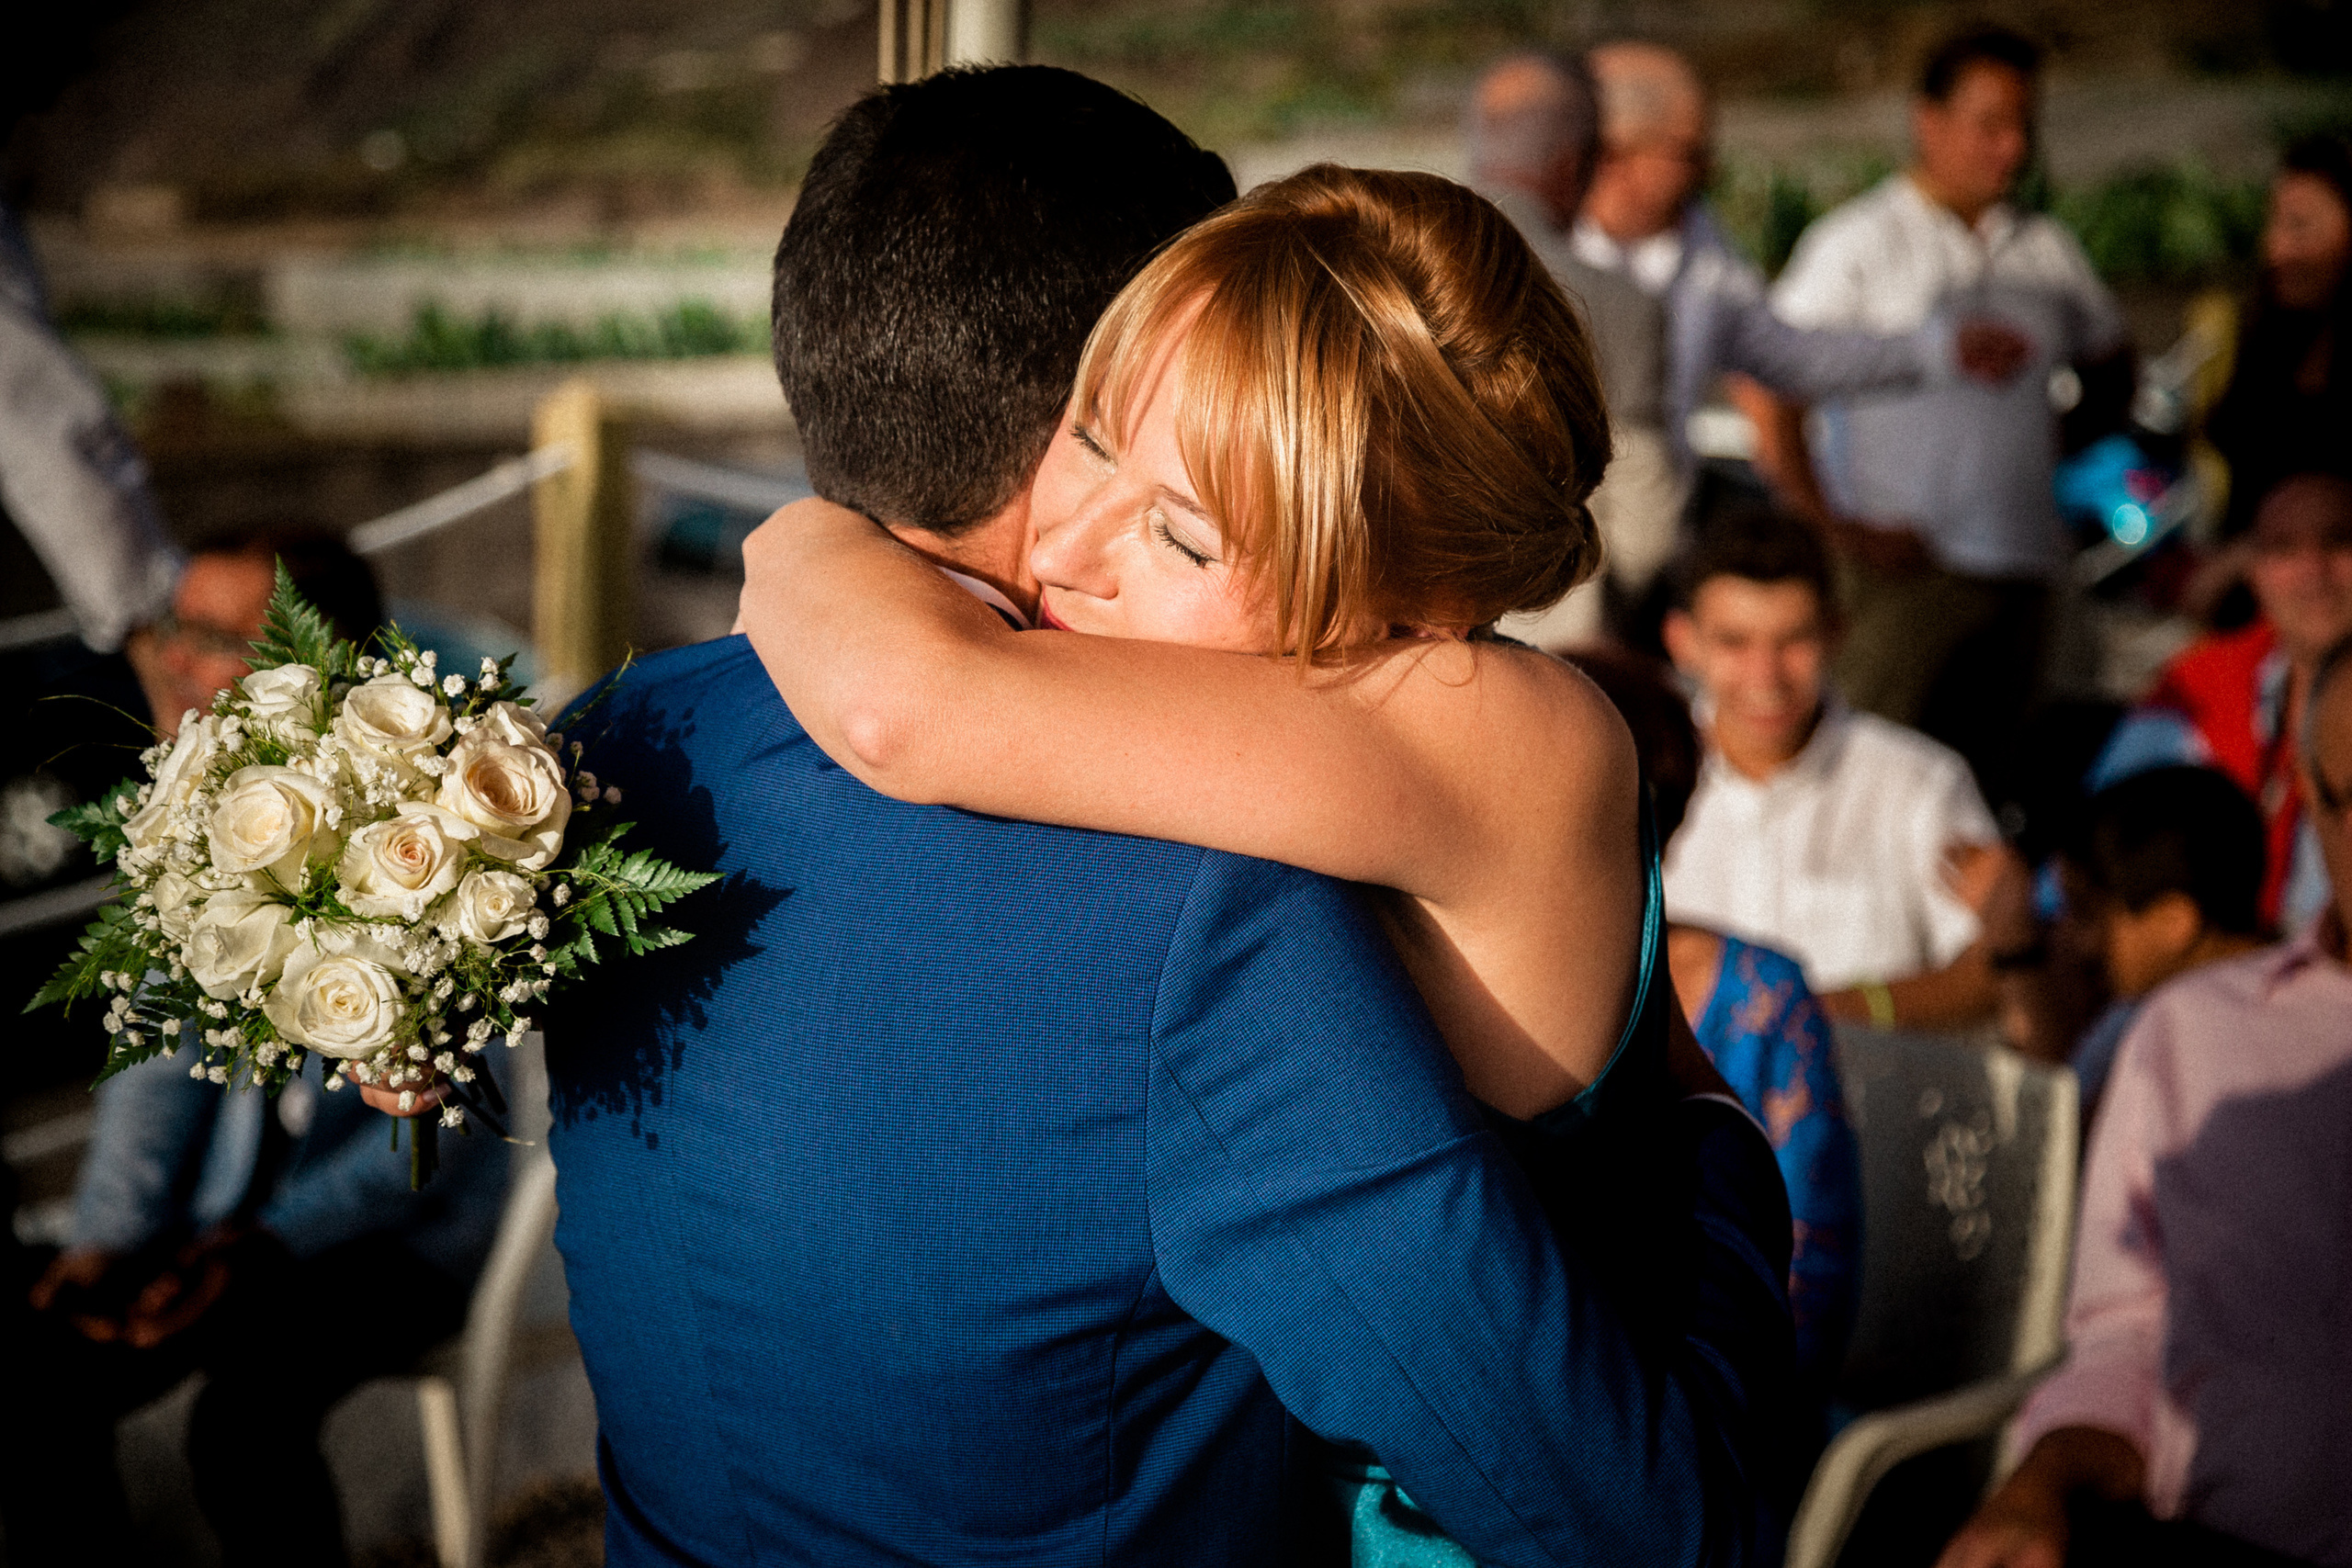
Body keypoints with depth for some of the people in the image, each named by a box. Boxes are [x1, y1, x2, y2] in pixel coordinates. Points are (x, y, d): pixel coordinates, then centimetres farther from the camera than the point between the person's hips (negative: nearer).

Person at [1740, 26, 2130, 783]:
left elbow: (2109, 370, 29)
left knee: (1986, 773, 7)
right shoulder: (1859, 241, -1)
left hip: (2023, 572, 6)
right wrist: (1831, 527, -13)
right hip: (1903, 569, -5)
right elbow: (1768, 394, -7)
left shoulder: (2048, 248, 15)